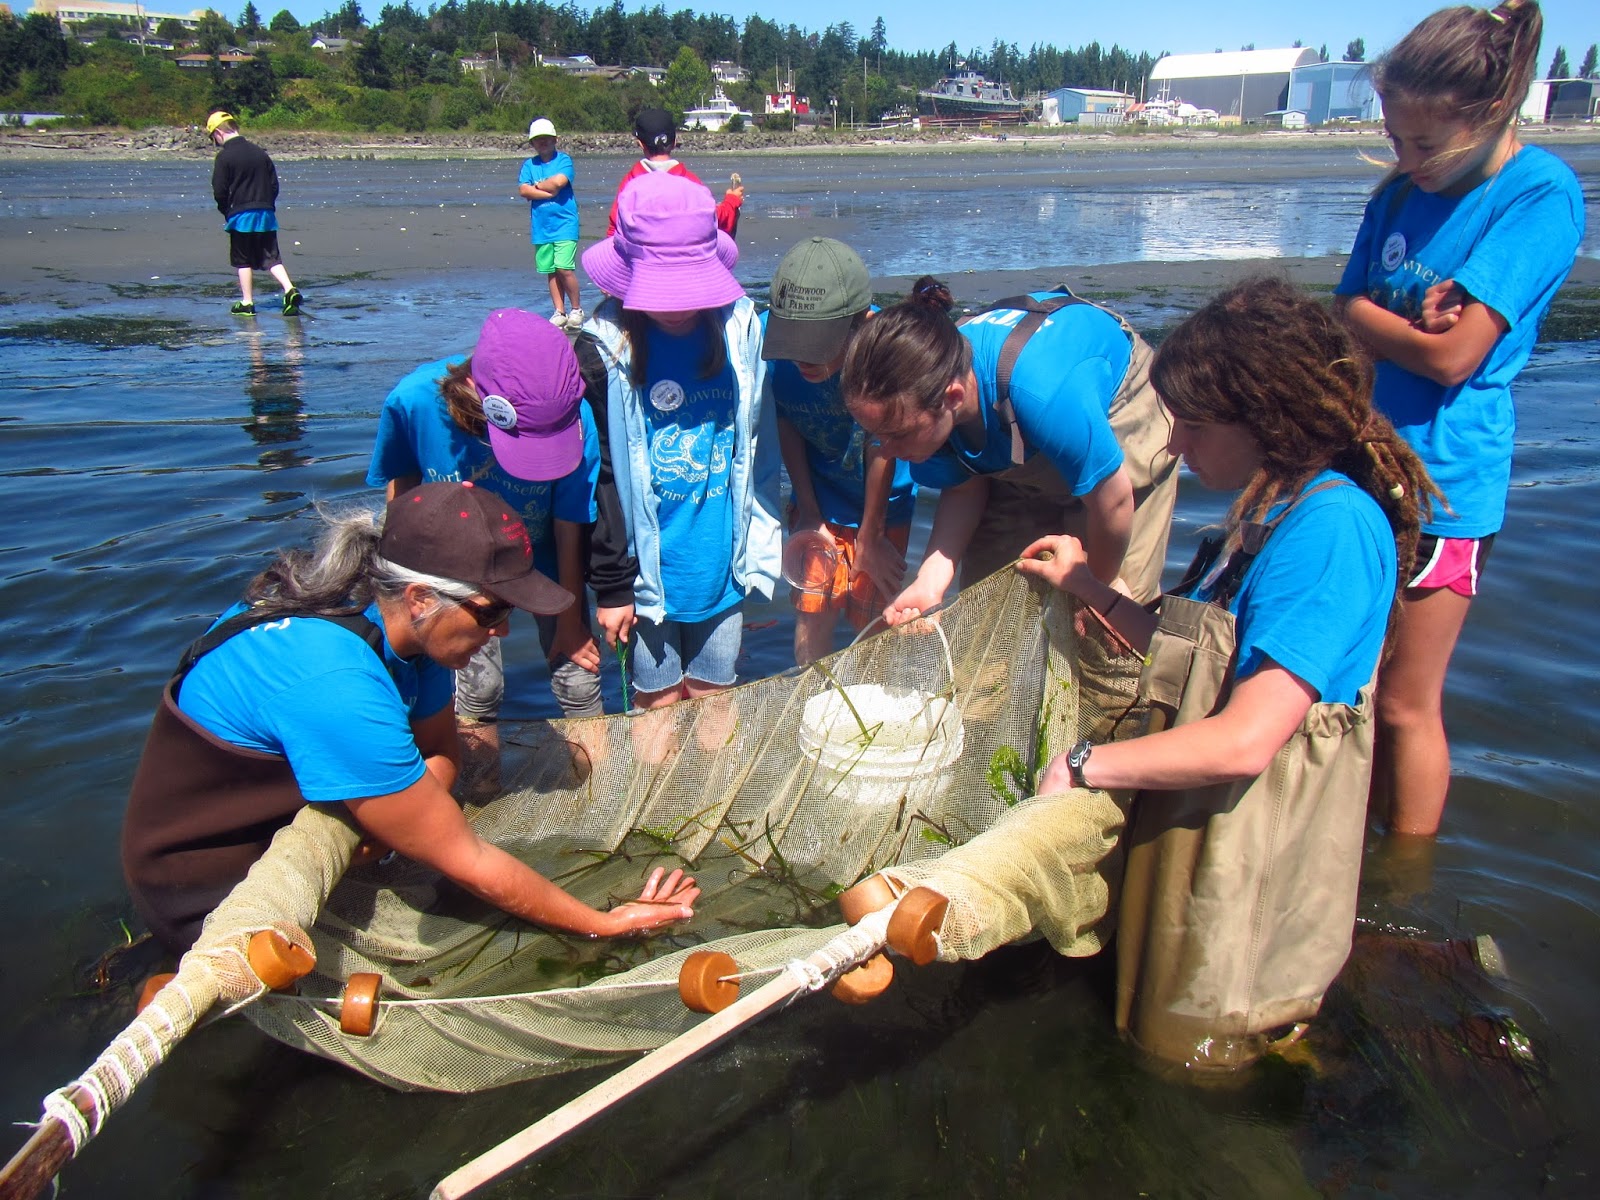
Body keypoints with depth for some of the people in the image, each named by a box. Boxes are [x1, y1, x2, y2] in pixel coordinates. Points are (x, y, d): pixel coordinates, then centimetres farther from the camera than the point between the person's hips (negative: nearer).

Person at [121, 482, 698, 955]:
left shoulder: (401, 615, -12)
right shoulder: (336, 686, -37)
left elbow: (441, 752, 1)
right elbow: (466, 862, -30)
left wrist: (399, 815, -21)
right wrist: (606, 924, -23)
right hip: (208, 886, -8)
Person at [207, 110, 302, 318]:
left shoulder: (224, 156, -9)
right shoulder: (260, 152, 7)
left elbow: (219, 191, -9)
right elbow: (274, 184, 11)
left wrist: (226, 212, 7)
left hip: (240, 216, -4)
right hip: (266, 214, 4)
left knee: (243, 261, 6)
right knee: (271, 257, 7)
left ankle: (247, 303, 10)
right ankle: (290, 289, -13)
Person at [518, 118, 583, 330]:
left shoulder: (564, 159, 1)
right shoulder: (529, 165, 11)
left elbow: (559, 181, -16)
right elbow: (523, 190, -3)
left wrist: (537, 185, -2)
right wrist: (550, 192, -10)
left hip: (565, 223, -4)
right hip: (541, 226, 4)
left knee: (564, 268, -12)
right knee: (550, 271, 6)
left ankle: (576, 310, 4)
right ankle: (560, 312, 14)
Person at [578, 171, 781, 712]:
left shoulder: (740, 331, -4)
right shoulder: (604, 351, -12)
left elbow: (760, 449, 6)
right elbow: (597, 479, -8)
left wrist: (760, 546, 7)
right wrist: (610, 585, -5)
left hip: (722, 564, 3)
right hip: (649, 571, -2)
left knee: (714, 700, 16)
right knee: (658, 705, 11)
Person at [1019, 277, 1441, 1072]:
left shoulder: (1332, 524, -25)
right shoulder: (1271, 511, 6)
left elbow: (1245, 739, -32)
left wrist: (1084, 765, -21)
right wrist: (1093, 591, 16)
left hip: (1252, 850, -9)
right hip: (1200, 819, 9)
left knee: (1189, 1057, 12)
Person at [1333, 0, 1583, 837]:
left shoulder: (1543, 194, -11)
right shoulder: (1400, 194, 8)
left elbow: (1453, 355, -17)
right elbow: (1348, 316, 4)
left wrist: (1376, 320, -2)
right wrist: (1414, 321, -15)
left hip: (1444, 485, -6)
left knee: (1406, 705, 4)